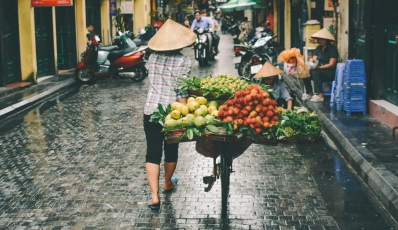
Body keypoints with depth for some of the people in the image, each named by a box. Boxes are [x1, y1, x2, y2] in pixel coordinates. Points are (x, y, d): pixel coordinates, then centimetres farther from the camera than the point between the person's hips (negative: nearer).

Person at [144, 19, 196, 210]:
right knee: (171, 150, 20)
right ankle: (167, 183, 41)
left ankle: (154, 196, -6)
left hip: (151, 110, 2)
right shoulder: (183, 61, -9)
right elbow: (181, 91, -14)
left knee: (152, 153, 3)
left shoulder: (153, 58, 3)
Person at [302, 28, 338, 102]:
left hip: (330, 73, -7)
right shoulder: (318, 48, 12)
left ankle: (320, 95, -35)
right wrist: (312, 60, -17)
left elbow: (331, 64, -15)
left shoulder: (332, 49, -9)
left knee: (315, 72, -34)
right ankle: (309, 93, -2)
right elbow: (314, 59, 9)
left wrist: (319, 67, -26)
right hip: (319, 71, 7)